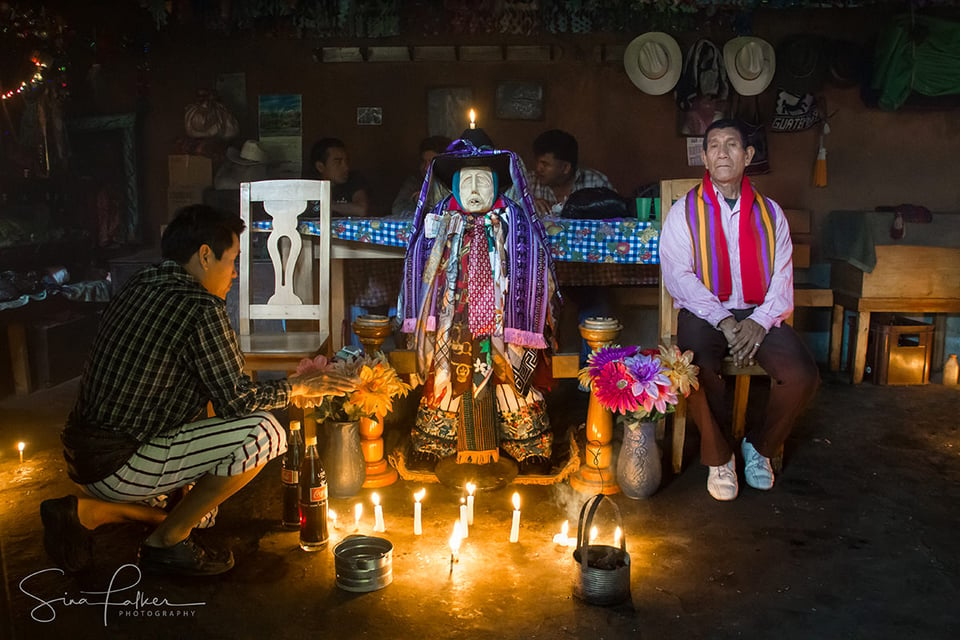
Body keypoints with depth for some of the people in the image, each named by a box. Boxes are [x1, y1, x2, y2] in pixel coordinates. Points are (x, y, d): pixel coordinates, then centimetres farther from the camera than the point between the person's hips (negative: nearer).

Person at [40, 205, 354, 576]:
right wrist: (298, 388, 2)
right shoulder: (201, 308, -19)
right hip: (120, 465, -10)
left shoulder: (137, 287, 10)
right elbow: (237, 400, -16)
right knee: (264, 431, -15)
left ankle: (87, 511, 16)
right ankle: (167, 543, -2)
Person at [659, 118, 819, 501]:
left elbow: (782, 276, 4)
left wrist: (759, 321, -15)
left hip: (758, 315, 3)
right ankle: (719, 458, -5)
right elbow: (677, 275, -7)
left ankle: (759, 447, 6)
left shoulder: (769, 213, 12)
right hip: (704, 314, -2)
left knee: (802, 375, -23)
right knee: (698, 373, -33)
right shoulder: (685, 212, 4)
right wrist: (723, 321, -18)